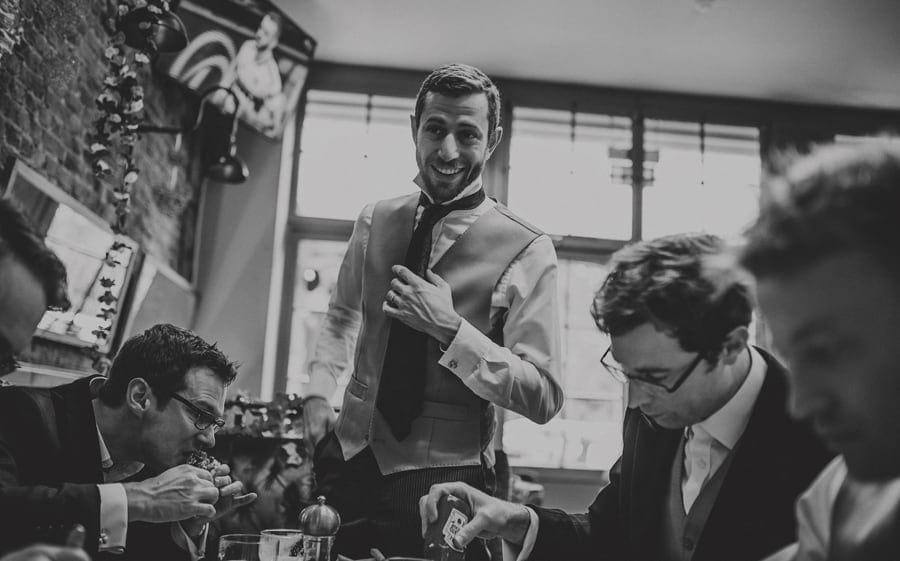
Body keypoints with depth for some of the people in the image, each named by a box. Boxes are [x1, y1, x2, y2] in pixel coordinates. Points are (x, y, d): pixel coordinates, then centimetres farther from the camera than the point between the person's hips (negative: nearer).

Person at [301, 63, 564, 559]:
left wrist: (450, 329, -24)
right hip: (347, 461, 4)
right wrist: (317, 394, 3)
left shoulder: (527, 252, -12)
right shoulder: (375, 221, 3)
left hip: (442, 479, -4)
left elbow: (543, 399, -15)